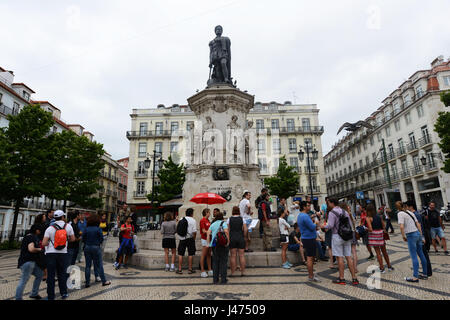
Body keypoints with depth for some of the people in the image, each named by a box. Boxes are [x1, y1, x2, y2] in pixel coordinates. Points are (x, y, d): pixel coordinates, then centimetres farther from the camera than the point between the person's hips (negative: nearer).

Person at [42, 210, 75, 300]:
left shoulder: (49, 228, -6)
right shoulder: (68, 226, -2)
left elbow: (44, 243, -11)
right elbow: (73, 239, 5)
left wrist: (49, 243, 10)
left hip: (51, 253, -1)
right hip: (63, 253, 1)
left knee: (50, 275, 8)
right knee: (62, 273, 15)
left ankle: (51, 296, 14)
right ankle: (63, 293, 22)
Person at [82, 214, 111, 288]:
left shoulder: (86, 229, -1)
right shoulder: (98, 229, -10)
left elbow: (83, 239, 0)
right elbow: (101, 239, -9)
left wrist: (87, 244, 13)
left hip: (87, 248, 3)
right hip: (96, 248, -3)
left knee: (88, 265, 11)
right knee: (99, 265, 4)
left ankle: (87, 282, 16)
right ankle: (104, 281, 10)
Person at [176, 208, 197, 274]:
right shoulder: (193, 220, -7)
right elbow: (194, 231, -11)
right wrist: (194, 238, 2)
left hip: (182, 238, 3)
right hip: (190, 238, -3)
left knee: (180, 254, 10)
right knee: (191, 254, 7)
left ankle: (179, 269, 12)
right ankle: (190, 269, 13)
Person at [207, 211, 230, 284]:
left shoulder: (213, 224, 11)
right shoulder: (224, 223, -3)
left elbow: (208, 233, 4)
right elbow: (226, 231, -19)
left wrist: (208, 243, 6)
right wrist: (228, 241, -12)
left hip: (214, 244, 4)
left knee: (215, 262, 12)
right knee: (223, 261, 5)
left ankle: (215, 279, 16)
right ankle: (223, 280, 8)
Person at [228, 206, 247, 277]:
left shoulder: (229, 219, -1)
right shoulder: (242, 219, 0)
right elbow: (245, 229, -3)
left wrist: (229, 237, 9)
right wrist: (242, 235, 11)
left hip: (232, 238, 0)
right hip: (241, 238, 0)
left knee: (233, 256, 4)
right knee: (241, 255, 5)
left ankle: (232, 272, 8)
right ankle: (243, 272, 9)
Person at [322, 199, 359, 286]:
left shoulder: (332, 213, -12)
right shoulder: (345, 212, 9)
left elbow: (330, 225, -19)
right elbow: (350, 225, 10)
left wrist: (324, 226, -1)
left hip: (337, 236, -6)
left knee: (340, 257, 0)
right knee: (348, 256, 8)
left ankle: (341, 279, 7)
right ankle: (354, 278, 11)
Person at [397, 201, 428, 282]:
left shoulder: (400, 214, -11)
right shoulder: (410, 212, 12)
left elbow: (401, 227, -20)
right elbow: (418, 224, 14)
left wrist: (403, 236, -6)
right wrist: (421, 235, 18)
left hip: (411, 235, -8)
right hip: (418, 233, 8)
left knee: (414, 257, -2)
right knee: (421, 255, 15)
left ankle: (415, 277, 4)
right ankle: (425, 274, 26)